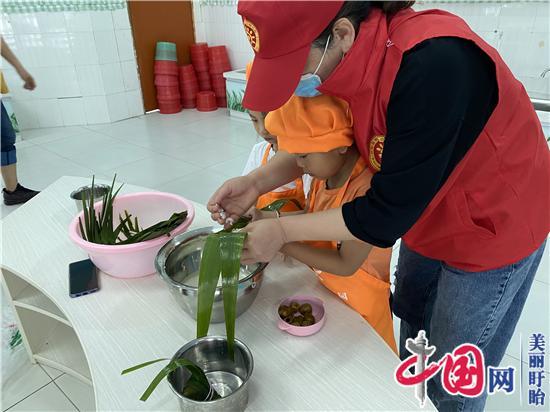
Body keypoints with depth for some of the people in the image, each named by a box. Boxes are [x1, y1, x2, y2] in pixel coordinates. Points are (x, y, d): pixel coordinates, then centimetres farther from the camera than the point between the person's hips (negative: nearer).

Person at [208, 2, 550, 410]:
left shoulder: (434, 63, -37)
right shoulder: (353, 55, -13)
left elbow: (386, 214, -31)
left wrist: (282, 230, -21)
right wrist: (257, 182, -12)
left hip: (493, 225, -7)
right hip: (428, 213, 7)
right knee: (411, 316, 25)